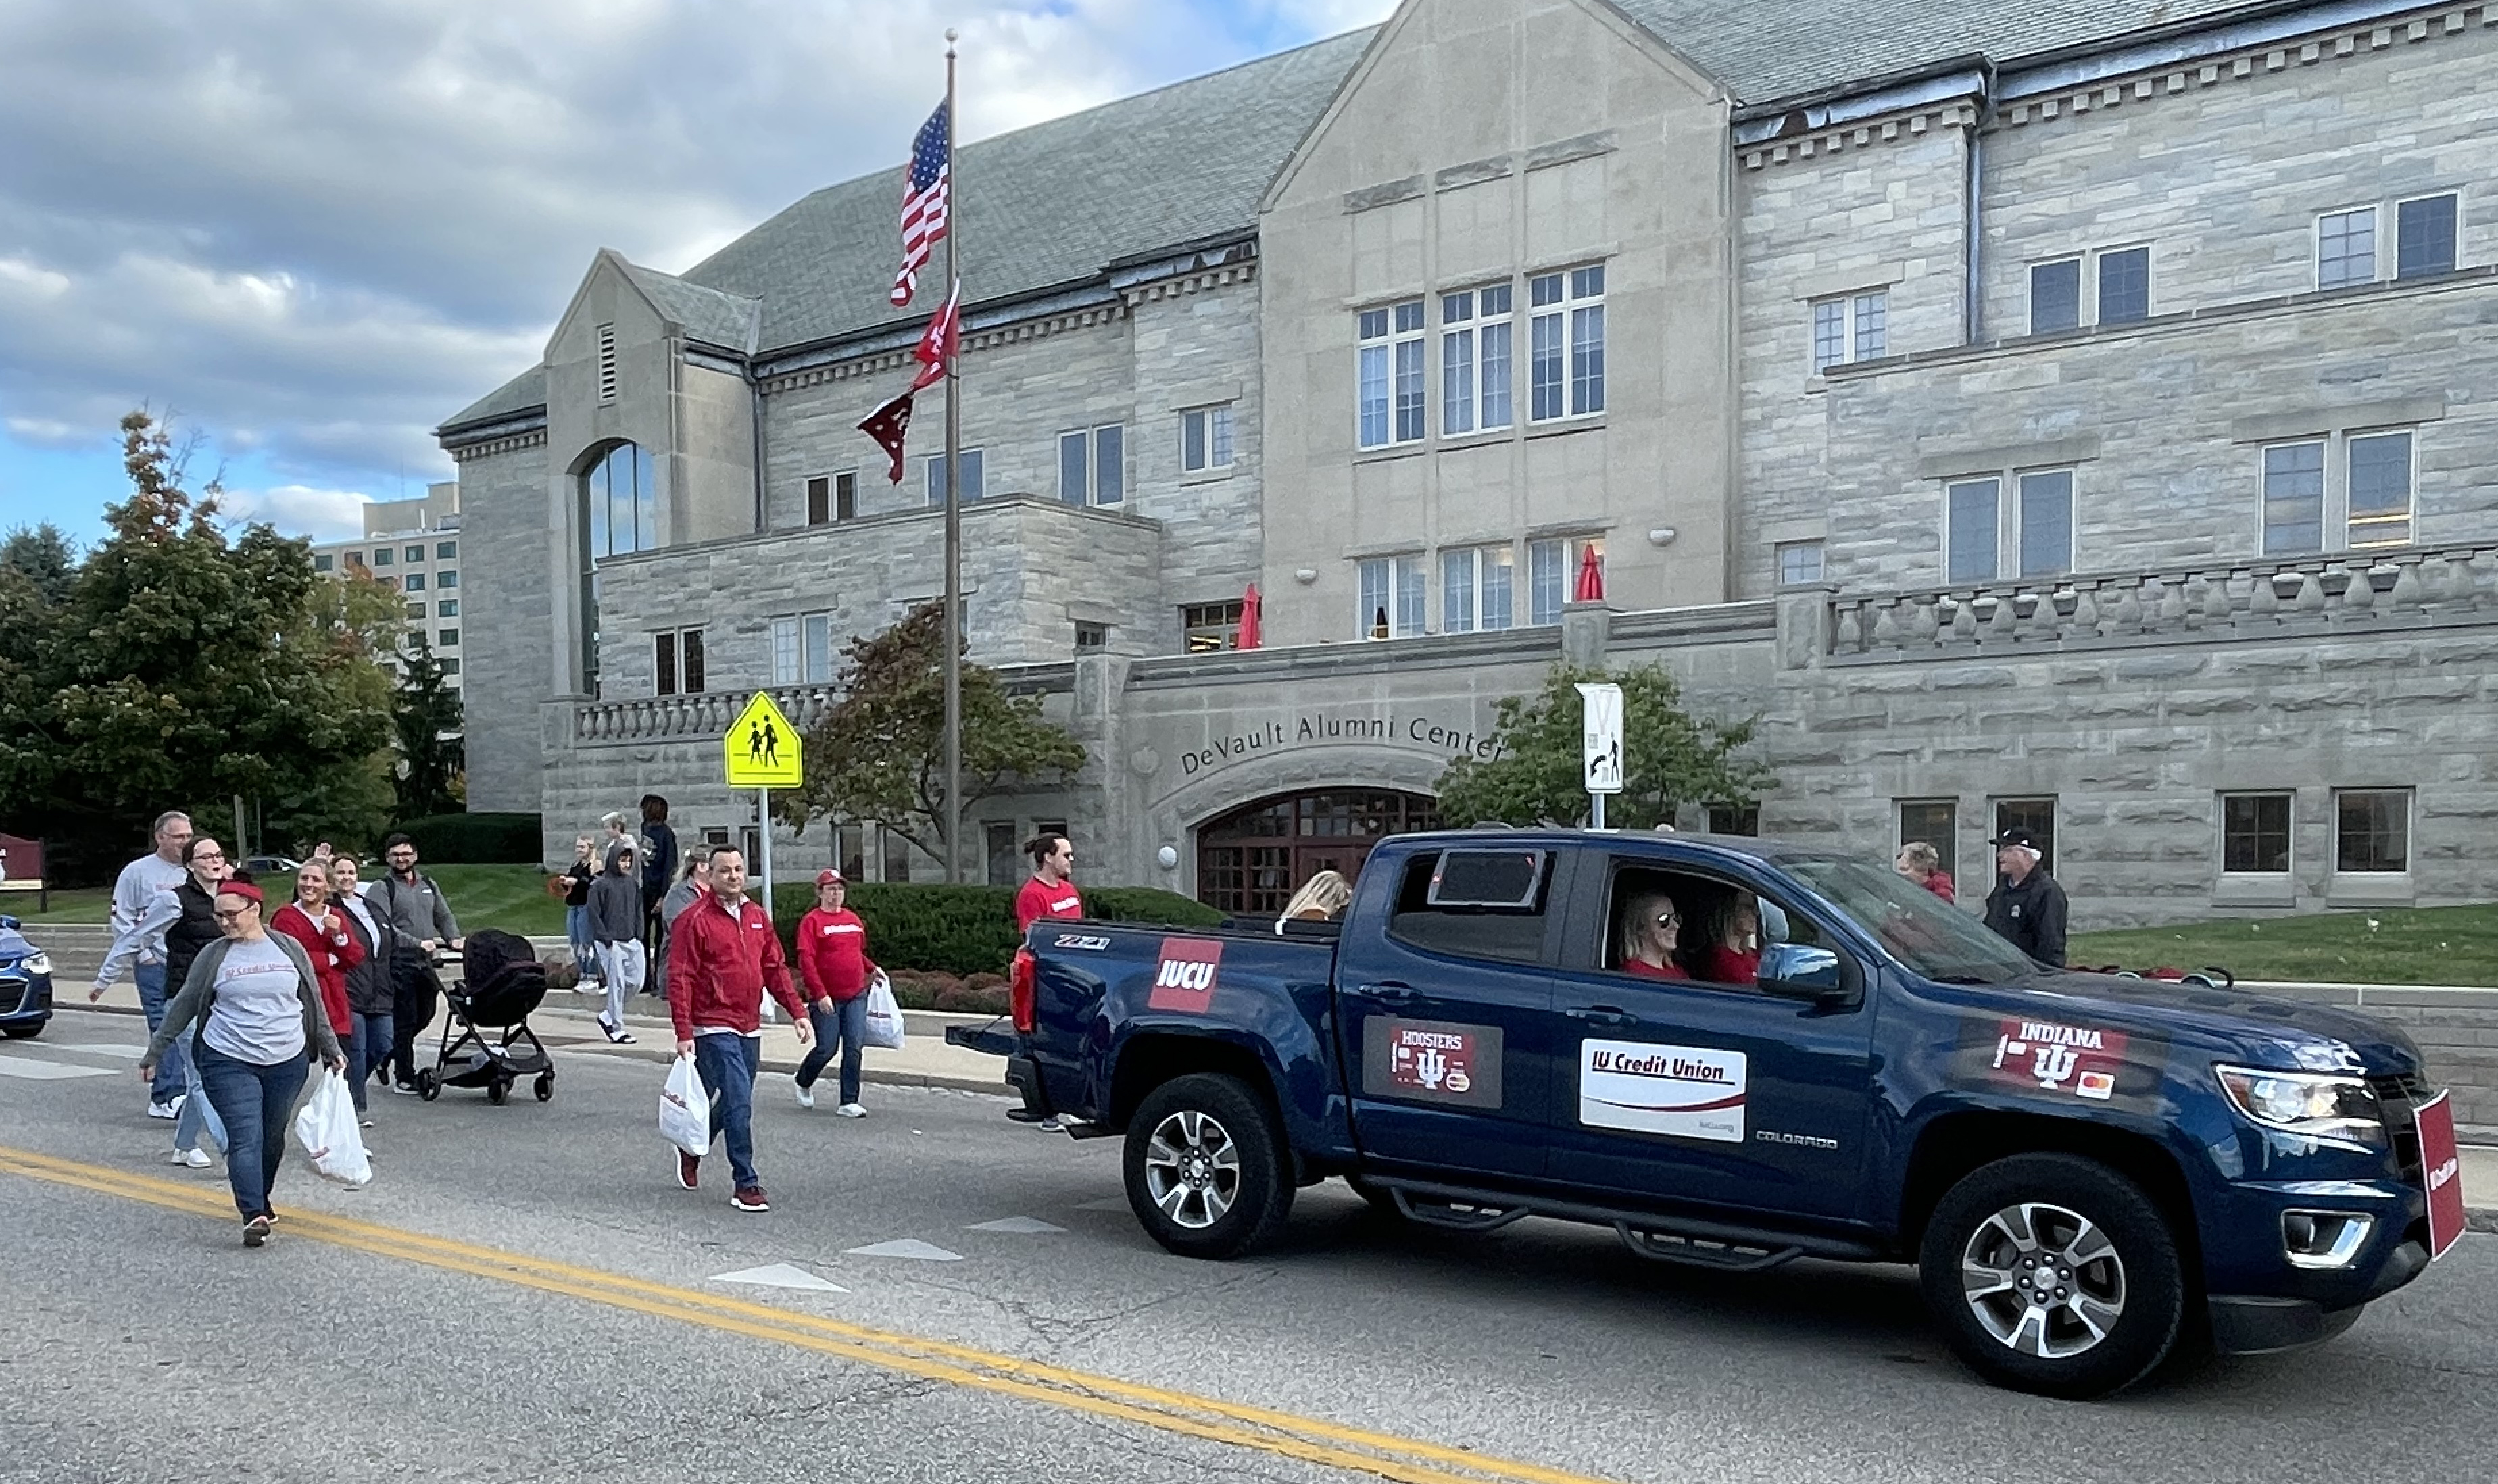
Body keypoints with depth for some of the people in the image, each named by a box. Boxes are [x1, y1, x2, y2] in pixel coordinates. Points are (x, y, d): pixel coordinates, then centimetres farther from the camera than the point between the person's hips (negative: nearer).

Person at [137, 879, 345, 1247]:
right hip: (229, 1062, -2)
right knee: (246, 1137, -13)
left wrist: (330, 1049, 14)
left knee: (273, 1137, 13)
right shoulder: (213, 956, -1)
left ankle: (261, 1200, 33)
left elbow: (313, 1002, 11)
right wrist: (155, 1051, 10)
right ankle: (254, 1216, -19)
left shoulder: (289, 949, 3)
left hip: (287, 1063, 2)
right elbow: (184, 1006, 8)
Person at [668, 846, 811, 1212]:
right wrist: (684, 1033, -18)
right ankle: (747, 1185, -3)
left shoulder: (758, 916, 12)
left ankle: (692, 1149, 42)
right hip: (715, 1028, -7)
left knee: (734, 1103, 16)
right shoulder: (695, 920, -9)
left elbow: (775, 968, 16)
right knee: (739, 1103, -11)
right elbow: (680, 979, -12)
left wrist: (798, 1011, 7)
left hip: (750, 1029, 7)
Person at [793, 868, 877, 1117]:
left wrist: (872, 968, 9)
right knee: (827, 1049, 2)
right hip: (826, 999, -5)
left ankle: (849, 1103, 4)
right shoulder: (811, 921, -8)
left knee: (855, 1048, -2)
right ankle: (804, 1083, 32)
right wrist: (820, 994, -21)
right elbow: (806, 961, -15)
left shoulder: (853, 919, 11)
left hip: (856, 996, 5)